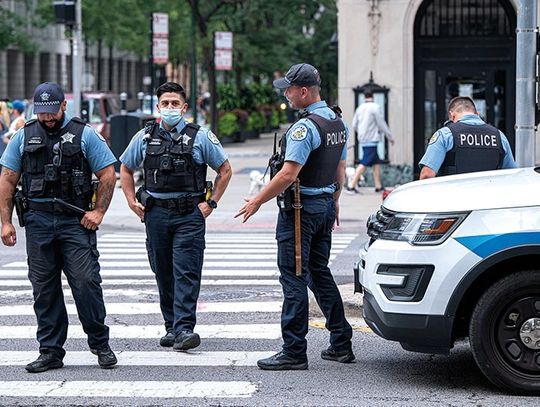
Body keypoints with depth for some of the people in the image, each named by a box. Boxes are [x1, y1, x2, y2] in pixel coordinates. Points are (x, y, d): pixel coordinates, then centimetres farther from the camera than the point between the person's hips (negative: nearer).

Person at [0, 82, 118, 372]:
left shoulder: (84, 135, 3)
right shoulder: (24, 136, 10)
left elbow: (108, 175, 3)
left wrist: (98, 212, -5)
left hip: (76, 220, -3)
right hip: (38, 220, 3)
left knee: (86, 281, -8)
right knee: (44, 288, 5)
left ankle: (100, 344, 5)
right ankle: (50, 351, 12)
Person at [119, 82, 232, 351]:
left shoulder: (201, 137, 1)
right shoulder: (145, 137, 8)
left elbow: (225, 170, 8)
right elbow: (125, 169, 20)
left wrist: (211, 202, 0)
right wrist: (132, 201, 9)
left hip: (190, 214, -3)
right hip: (156, 213, 3)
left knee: (187, 272, -10)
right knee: (163, 273, 8)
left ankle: (184, 328, -15)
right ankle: (171, 326, 18)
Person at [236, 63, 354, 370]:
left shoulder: (305, 127, -20)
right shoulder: (339, 123, 10)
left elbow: (288, 175, -24)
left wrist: (257, 202, -15)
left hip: (300, 209, -9)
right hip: (326, 205, 9)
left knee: (294, 278, -5)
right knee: (320, 273, 17)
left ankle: (294, 353, -4)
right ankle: (341, 343, 19)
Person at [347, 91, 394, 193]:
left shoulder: (360, 108, 10)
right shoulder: (375, 107, -9)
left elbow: (354, 125, 14)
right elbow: (381, 124, -9)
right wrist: (390, 136, 1)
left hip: (363, 140, 8)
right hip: (371, 139, -8)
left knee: (376, 162, 14)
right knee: (364, 163, -9)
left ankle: (378, 186, 13)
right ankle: (351, 186, -14)